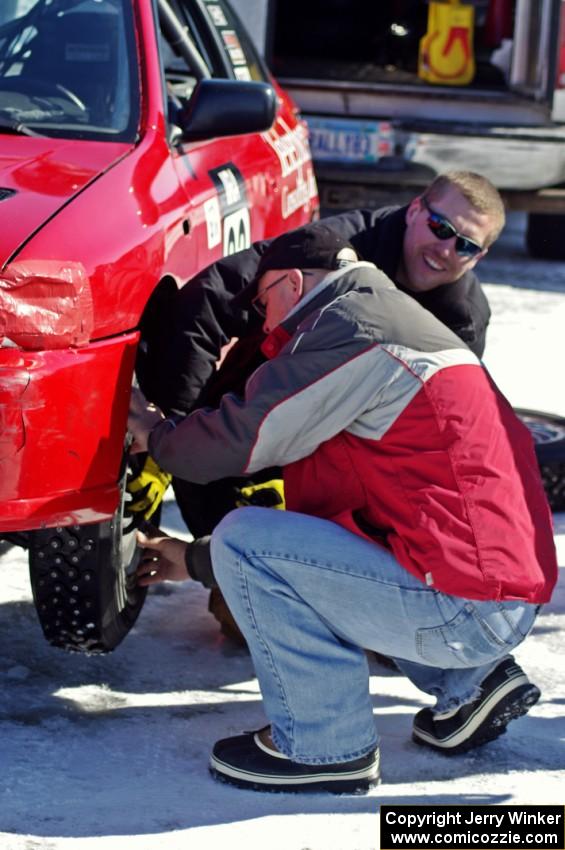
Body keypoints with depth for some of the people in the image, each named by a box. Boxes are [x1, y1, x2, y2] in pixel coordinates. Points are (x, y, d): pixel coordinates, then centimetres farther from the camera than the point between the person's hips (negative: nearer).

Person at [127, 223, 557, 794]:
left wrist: (156, 435, 11)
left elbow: (241, 440, -11)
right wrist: (198, 561, 32)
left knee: (244, 539, -11)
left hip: (465, 607, -10)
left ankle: (326, 748, -3)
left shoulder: (350, 326, -8)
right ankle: (471, 683, 16)